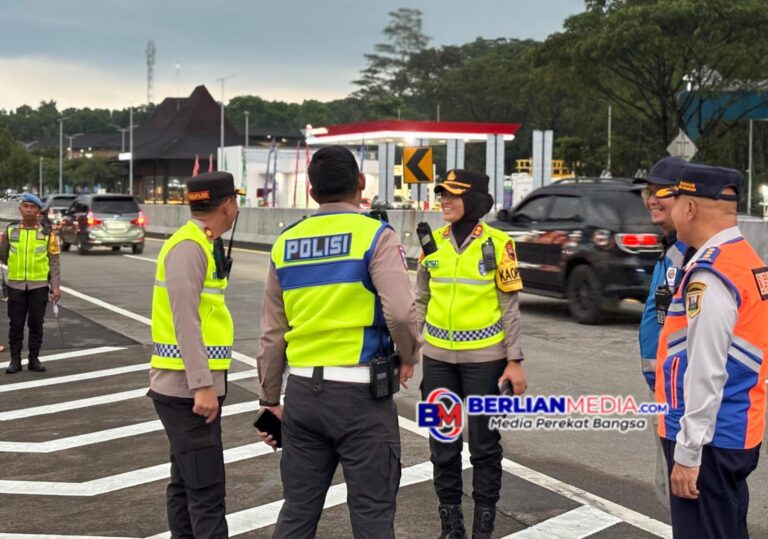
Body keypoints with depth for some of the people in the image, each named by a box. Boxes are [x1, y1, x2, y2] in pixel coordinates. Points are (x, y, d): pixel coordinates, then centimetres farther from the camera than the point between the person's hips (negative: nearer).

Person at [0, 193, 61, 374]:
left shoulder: (47, 234, 1)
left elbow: (54, 262, 1)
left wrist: (56, 286, -4)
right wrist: (17, 268, 5)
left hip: (39, 286, -1)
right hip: (16, 285, 1)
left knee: (36, 324, 5)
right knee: (16, 324, 4)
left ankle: (34, 359, 14)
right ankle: (15, 360, 11)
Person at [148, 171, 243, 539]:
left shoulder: (200, 245, 15)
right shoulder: (189, 247, -15)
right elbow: (185, 323, -22)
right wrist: (203, 386, -25)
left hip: (187, 388, 10)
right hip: (187, 388, -10)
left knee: (185, 483, 15)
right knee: (206, 490, -10)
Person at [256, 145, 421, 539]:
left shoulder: (285, 243, 9)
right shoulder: (375, 236, -7)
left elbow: (272, 334, 12)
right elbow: (401, 312, -21)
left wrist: (270, 399, 20)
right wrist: (409, 357, -1)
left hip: (303, 392, 5)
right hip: (360, 393, -5)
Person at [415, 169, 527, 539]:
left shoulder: (497, 244, -6)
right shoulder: (433, 242, 4)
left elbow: (510, 306, -4)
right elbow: (421, 301, 11)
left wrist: (515, 360, -7)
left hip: (484, 358, -3)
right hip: (438, 357, 4)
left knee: (484, 442, 6)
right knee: (442, 444, 9)